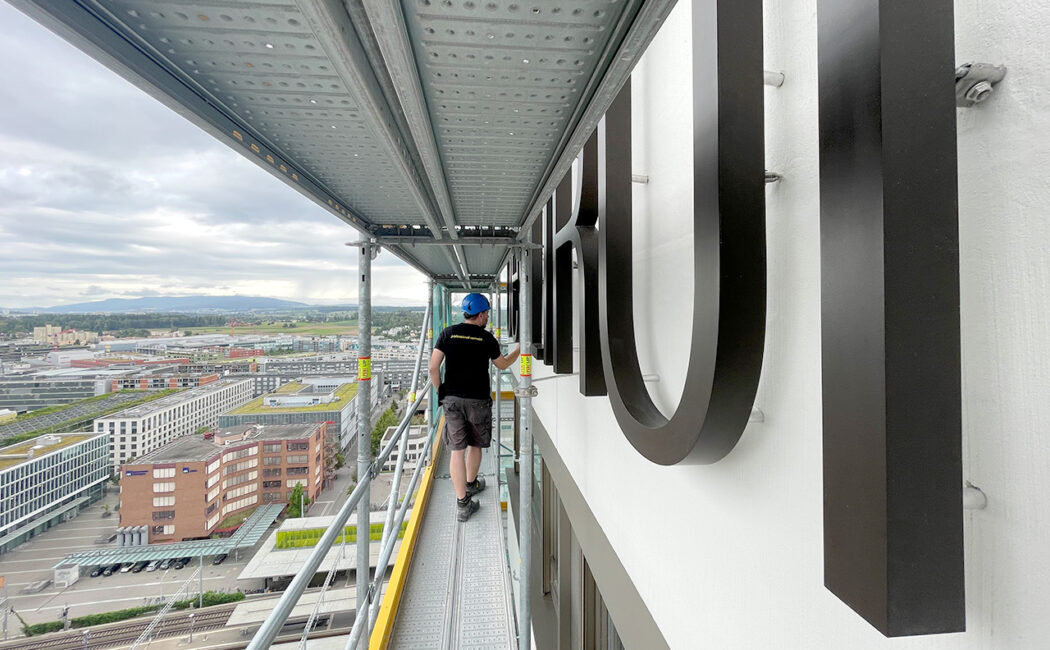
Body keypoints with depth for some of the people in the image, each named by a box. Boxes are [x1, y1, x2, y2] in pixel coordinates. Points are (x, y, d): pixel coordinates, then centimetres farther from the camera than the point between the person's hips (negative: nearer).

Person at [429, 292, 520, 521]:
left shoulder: (448, 333, 0)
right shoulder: (486, 338, -4)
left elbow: (433, 367, -5)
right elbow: (503, 365, 10)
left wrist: (440, 391, 9)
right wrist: (519, 349, 26)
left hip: (452, 399, 2)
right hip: (478, 400, -2)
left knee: (457, 450, 5)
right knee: (475, 445, 20)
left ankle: (462, 503, 7)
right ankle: (471, 483, 41)